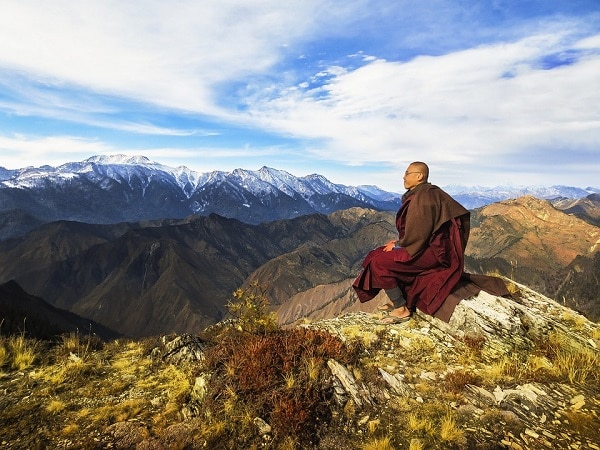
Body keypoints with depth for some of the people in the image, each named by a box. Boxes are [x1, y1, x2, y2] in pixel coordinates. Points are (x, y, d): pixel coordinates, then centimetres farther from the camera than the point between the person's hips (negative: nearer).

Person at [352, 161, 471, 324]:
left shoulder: (423, 196, -19)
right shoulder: (420, 193, 13)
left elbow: (418, 233, -23)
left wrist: (397, 245, -8)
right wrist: (399, 242, 8)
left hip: (432, 252, -11)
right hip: (428, 245, 11)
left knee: (378, 263, -17)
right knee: (380, 254, 14)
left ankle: (401, 309, -6)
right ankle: (396, 300, 20)